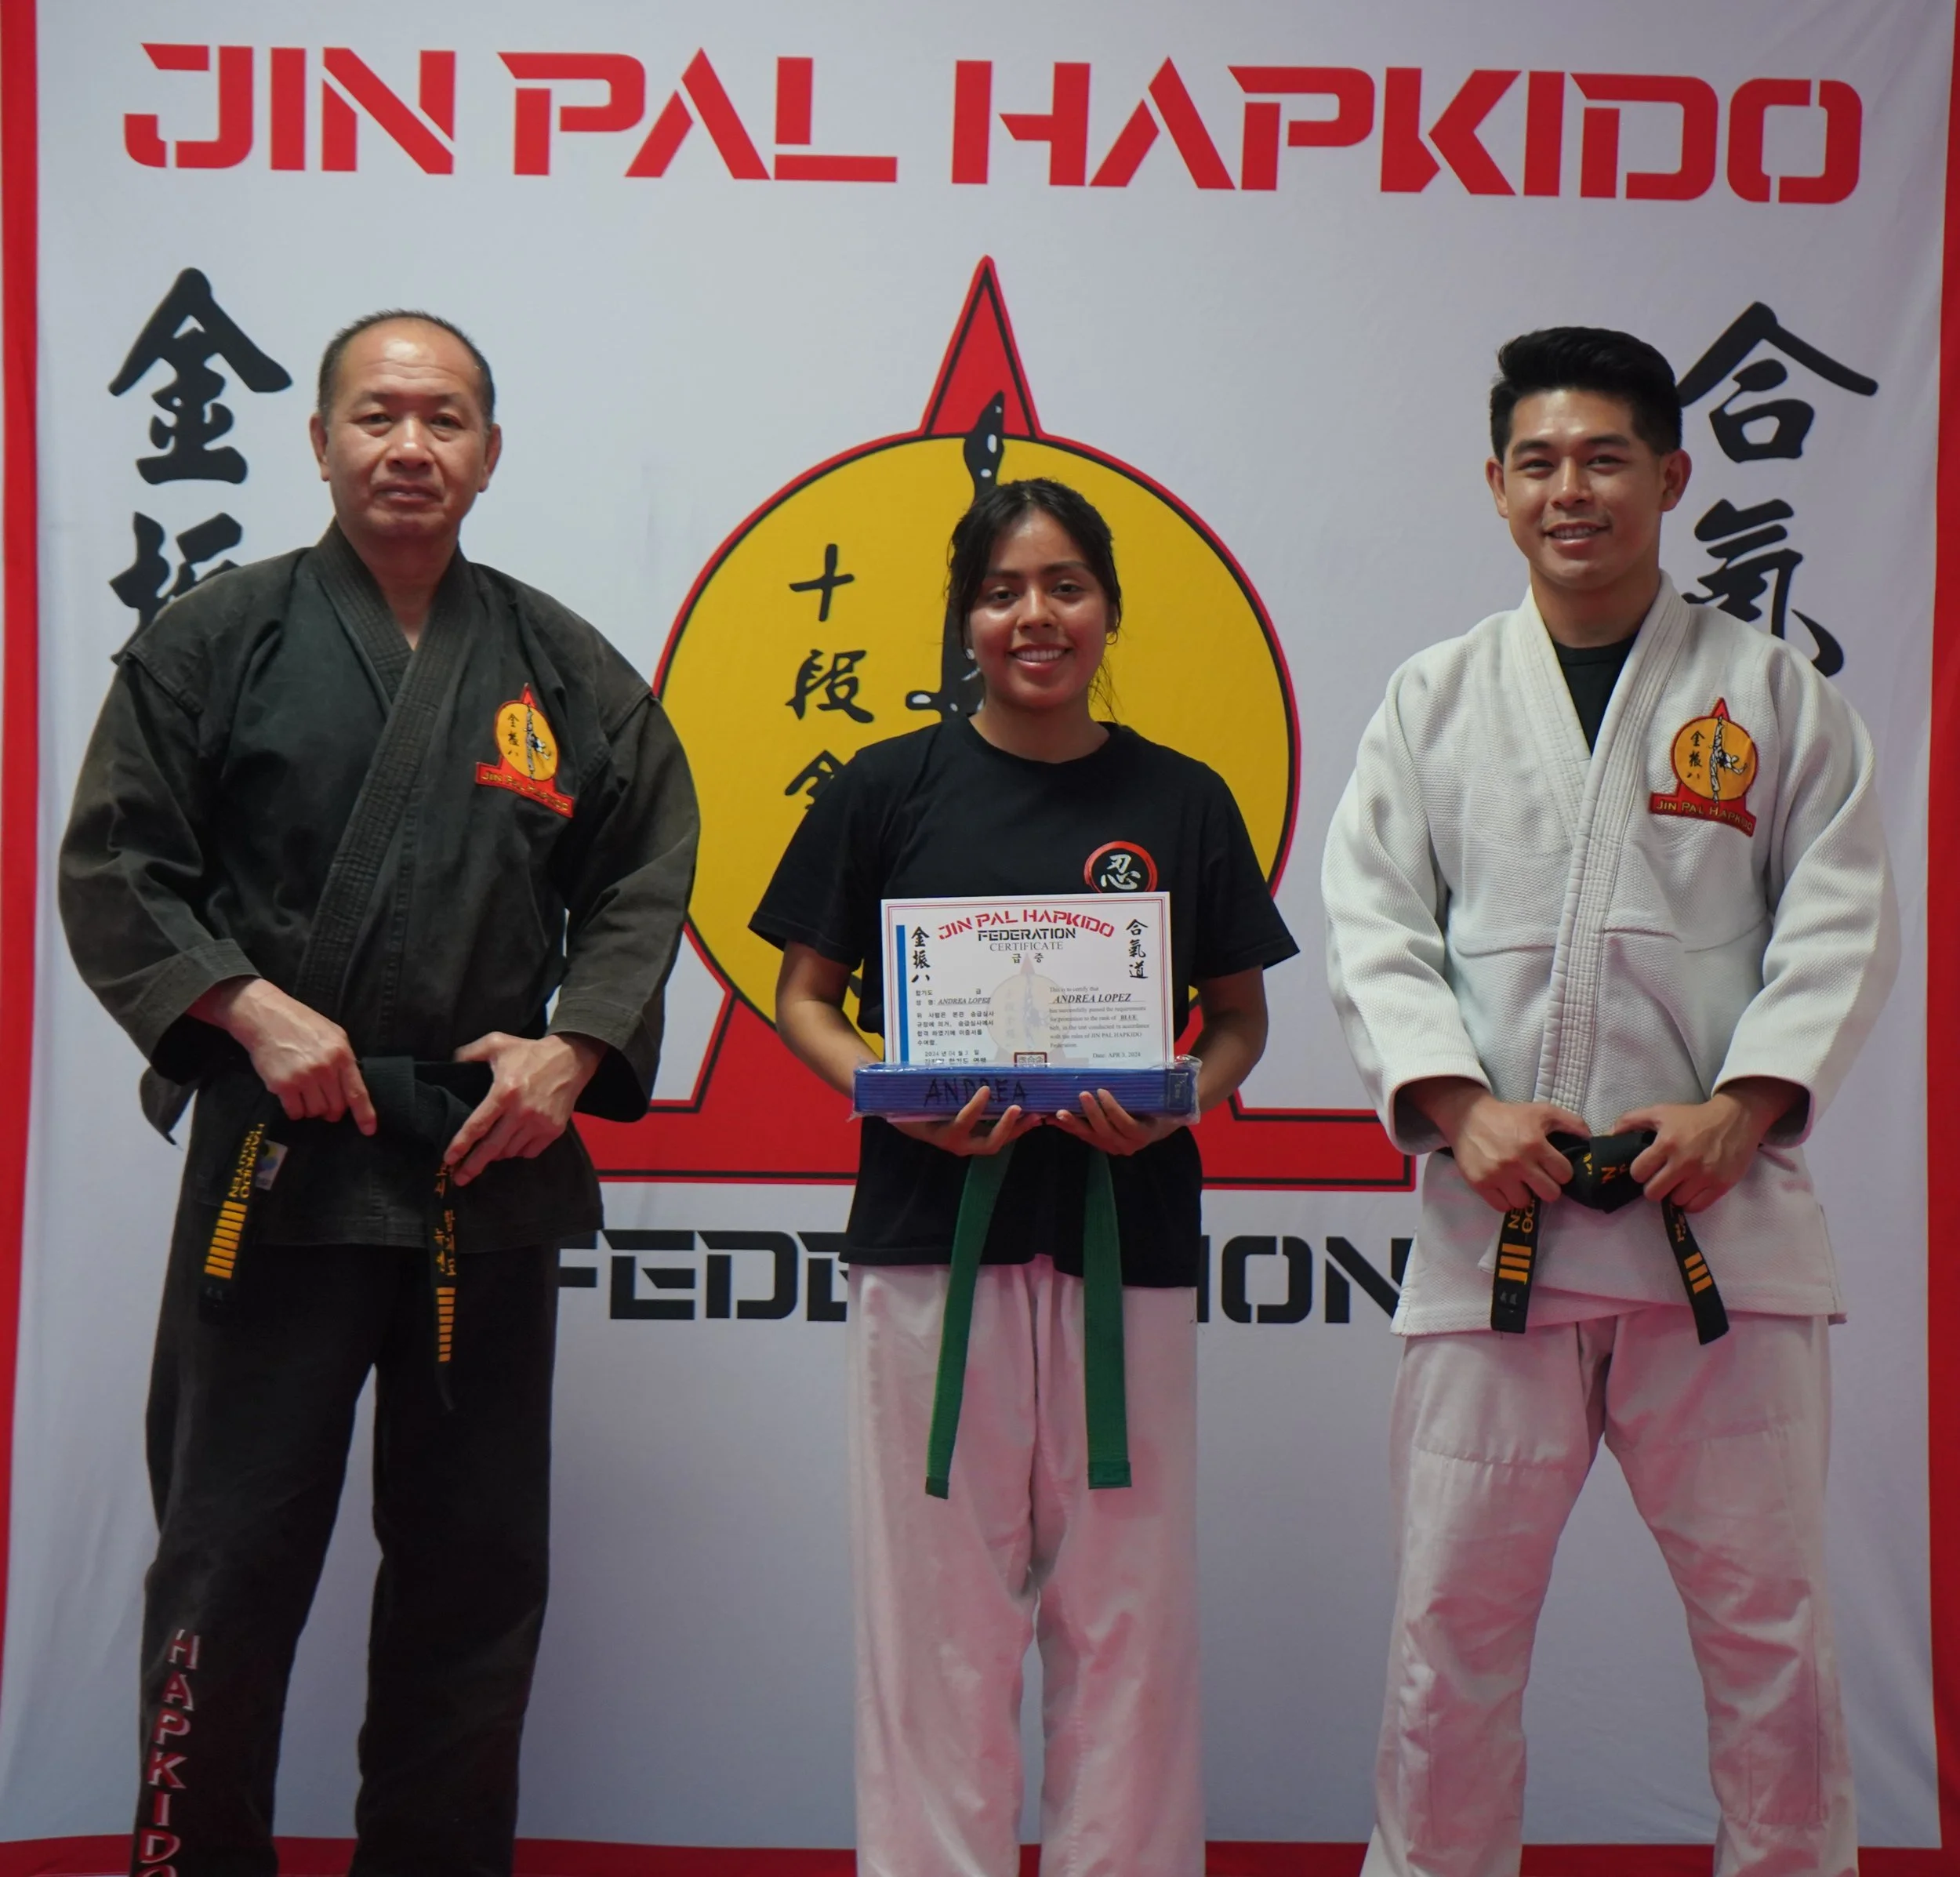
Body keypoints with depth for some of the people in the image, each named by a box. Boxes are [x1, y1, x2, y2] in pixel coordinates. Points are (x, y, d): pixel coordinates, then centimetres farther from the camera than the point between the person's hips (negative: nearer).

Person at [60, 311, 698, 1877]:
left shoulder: (567, 671, 9)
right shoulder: (217, 640, 2)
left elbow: (644, 883, 11)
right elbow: (113, 874, 1)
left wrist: (572, 1048, -3)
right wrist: (250, 1008, -12)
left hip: (493, 1158, 3)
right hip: (273, 1153, -3)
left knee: (476, 1567, 11)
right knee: (230, 1555, -1)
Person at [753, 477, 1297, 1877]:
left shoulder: (1183, 801, 7)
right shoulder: (888, 791, 4)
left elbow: (1241, 1019, 13)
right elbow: (803, 1000, 8)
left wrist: (1178, 1103, -8)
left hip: (1128, 1230, 1)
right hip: (934, 1227, -1)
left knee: (1127, 1603, 7)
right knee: (940, 1597, 3)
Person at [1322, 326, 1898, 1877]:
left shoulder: (1776, 694, 8)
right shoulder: (1433, 700, 11)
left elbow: (1841, 922, 2)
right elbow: (1371, 925, 3)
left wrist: (1742, 1105, -13)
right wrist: (1458, 1102, -12)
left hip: (1719, 1213, 0)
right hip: (1497, 1219, 1)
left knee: (1765, 1611, 6)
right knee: (1456, 1614, 6)